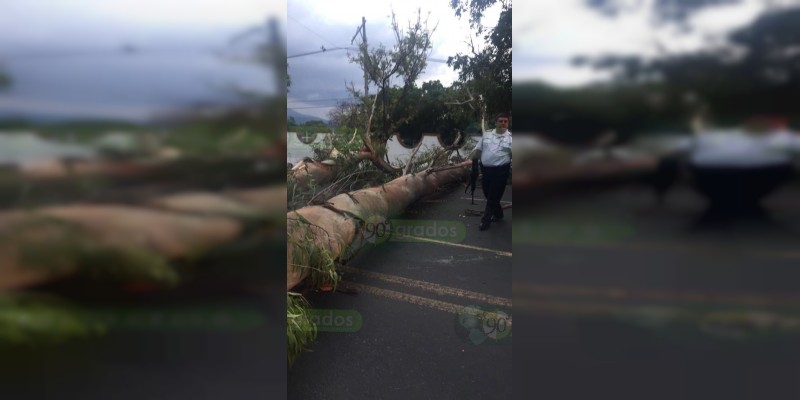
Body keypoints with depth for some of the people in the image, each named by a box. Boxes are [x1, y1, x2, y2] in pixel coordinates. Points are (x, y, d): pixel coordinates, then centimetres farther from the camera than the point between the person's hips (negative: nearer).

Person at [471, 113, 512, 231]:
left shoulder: (510, 137, -5)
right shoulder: (487, 134, 6)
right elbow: (478, 149, 12)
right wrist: (472, 161, 7)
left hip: (500, 171, -5)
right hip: (485, 169, 5)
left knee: (493, 197, 0)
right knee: (488, 194, 16)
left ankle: (486, 220, 10)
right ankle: (498, 214, 37)